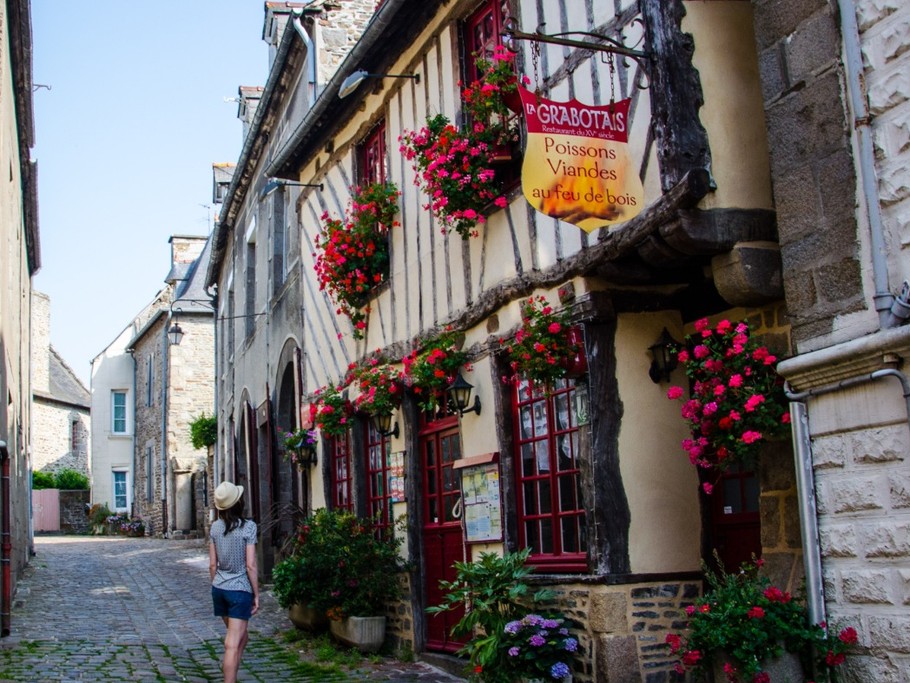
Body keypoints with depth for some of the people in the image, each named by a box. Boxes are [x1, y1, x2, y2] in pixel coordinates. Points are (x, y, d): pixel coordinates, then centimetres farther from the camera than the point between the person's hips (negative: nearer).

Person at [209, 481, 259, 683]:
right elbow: (250, 565, -13)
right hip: (240, 590, -6)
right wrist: (256, 594, -5)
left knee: (239, 635, 23)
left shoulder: (215, 527, 2)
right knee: (233, 644, -4)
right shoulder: (248, 526, -13)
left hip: (219, 589, 6)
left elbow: (212, 564, 6)